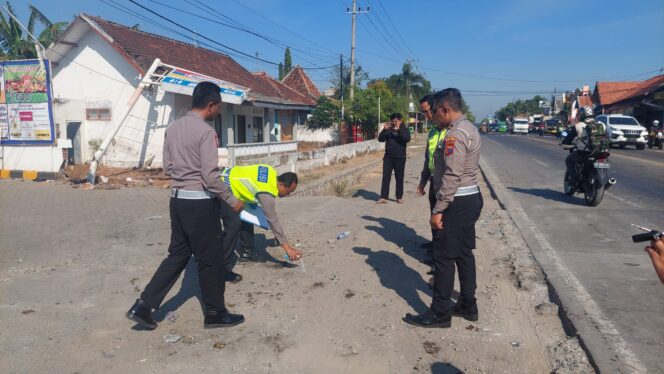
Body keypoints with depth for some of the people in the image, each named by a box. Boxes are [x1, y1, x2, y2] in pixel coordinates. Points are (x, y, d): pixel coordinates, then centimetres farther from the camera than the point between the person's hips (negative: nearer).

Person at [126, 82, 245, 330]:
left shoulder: (173, 128, 9)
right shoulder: (206, 132, -16)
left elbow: (167, 167, 13)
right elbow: (210, 177, -19)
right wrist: (232, 201, -8)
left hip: (177, 199, 8)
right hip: (199, 203, -8)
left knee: (178, 254, 18)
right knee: (210, 259, 6)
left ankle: (144, 305, 17)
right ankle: (215, 313, 19)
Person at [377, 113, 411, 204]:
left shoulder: (404, 129, 1)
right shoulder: (388, 129, 6)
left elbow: (407, 139, -17)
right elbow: (380, 139, -2)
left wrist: (399, 130, -25)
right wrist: (384, 130, -17)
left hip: (400, 158, -2)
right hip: (388, 157, 2)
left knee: (399, 178, 6)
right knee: (386, 177, -1)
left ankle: (399, 197, 16)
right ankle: (383, 197, 1)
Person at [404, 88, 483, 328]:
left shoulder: (455, 134, -18)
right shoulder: (469, 128, 14)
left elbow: (452, 176, -24)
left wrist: (438, 210, -22)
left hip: (457, 202, -10)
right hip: (471, 198, 10)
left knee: (444, 257, -2)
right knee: (464, 254, 16)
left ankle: (440, 314, 8)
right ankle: (468, 306, 27)